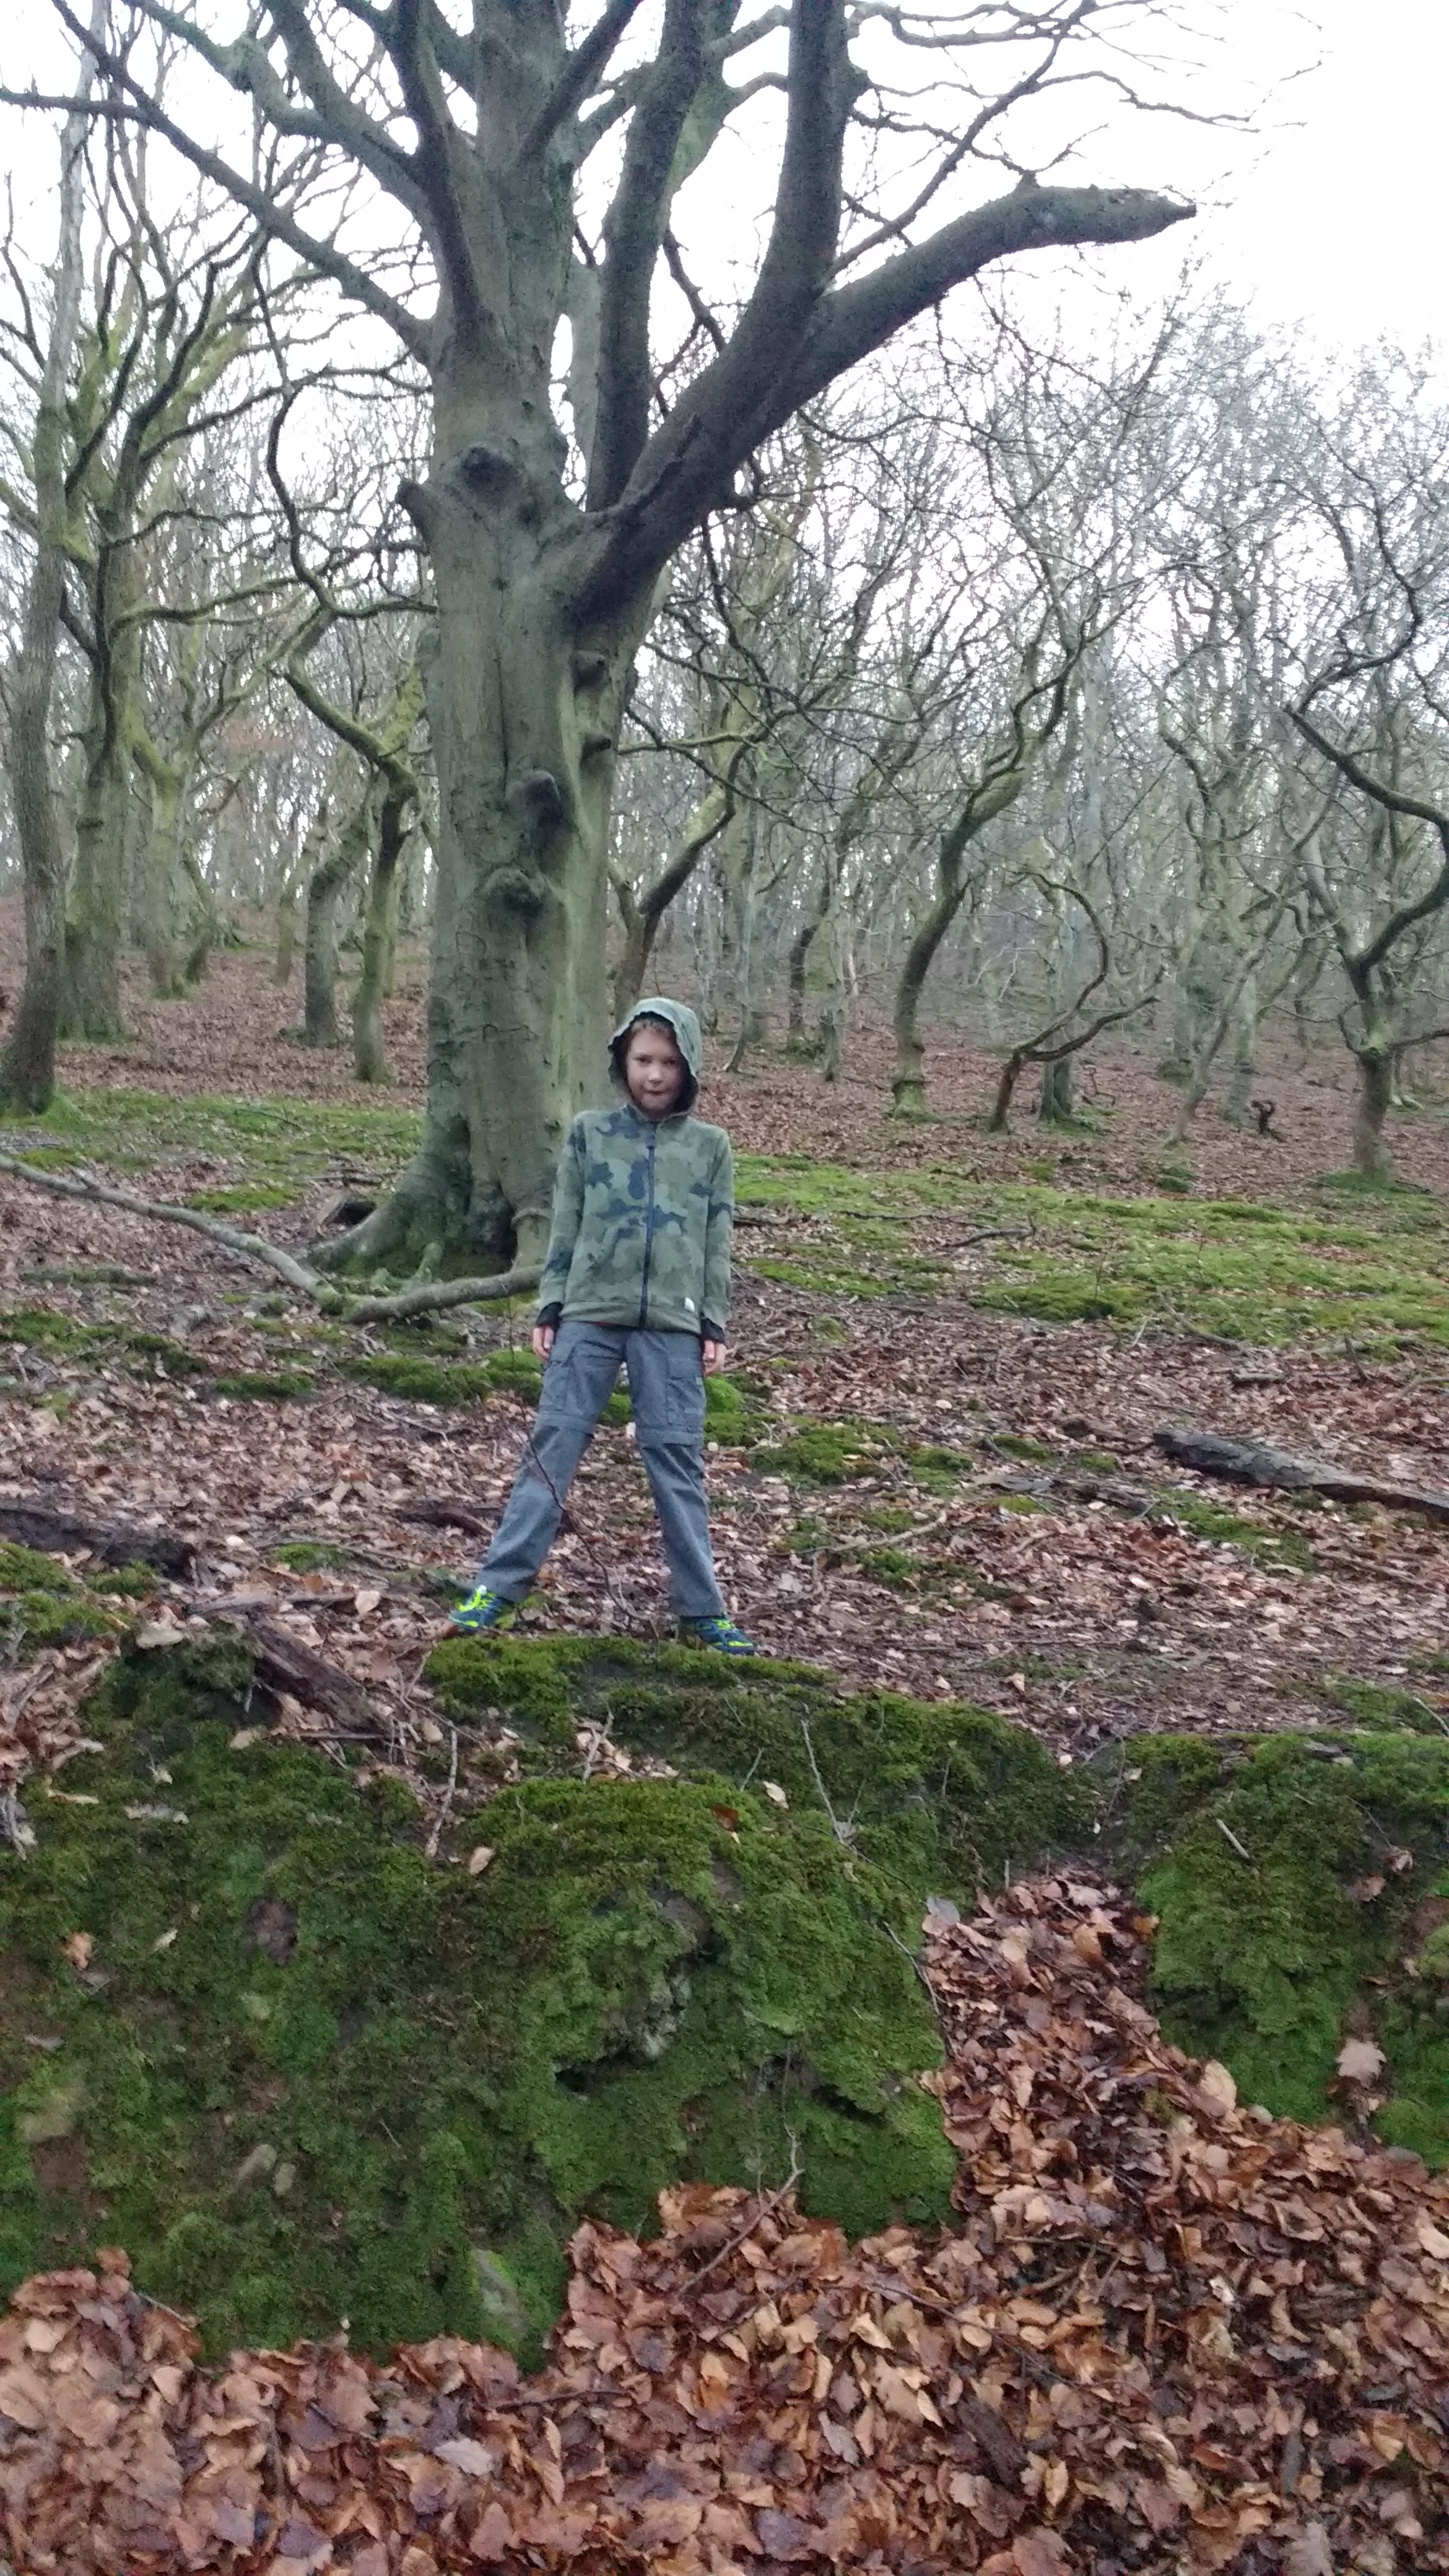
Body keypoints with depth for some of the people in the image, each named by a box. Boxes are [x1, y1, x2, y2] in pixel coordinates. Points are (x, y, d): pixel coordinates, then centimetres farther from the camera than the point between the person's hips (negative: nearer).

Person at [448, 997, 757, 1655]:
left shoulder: (710, 1146, 7)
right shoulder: (589, 1133, 5)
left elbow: (716, 1246, 8)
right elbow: (564, 1230, 7)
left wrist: (714, 1326, 3)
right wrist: (549, 1309, 3)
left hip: (673, 1325, 0)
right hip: (589, 1316, 0)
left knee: (677, 1461, 3)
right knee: (553, 1446, 0)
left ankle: (700, 1609, 11)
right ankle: (498, 1583, 7)